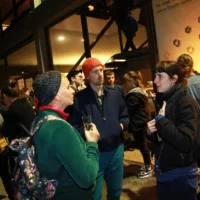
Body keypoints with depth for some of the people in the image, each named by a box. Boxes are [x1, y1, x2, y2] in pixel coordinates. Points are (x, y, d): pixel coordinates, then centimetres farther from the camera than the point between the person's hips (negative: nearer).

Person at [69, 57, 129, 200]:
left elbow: (125, 116, 14)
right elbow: (74, 126, -11)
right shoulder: (79, 98, -9)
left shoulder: (115, 94, 5)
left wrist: (122, 125, -5)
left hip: (116, 150, 5)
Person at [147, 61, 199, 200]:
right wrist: (151, 132, -5)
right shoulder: (164, 101, 7)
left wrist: (160, 120, -22)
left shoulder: (186, 103, -18)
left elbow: (185, 142, -30)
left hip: (181, 175, -7)